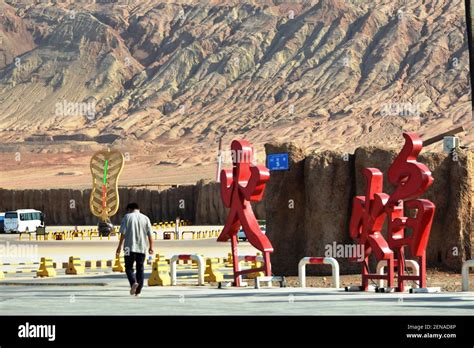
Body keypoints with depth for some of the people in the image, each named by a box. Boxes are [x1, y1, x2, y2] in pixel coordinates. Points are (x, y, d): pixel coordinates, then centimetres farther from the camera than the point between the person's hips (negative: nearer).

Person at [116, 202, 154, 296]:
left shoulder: (127, 217, 1)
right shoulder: (145, 218, 9)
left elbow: (123, 233, -5)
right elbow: (149, 234, 5)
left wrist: (120, 246, -2)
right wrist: (151, 247, 11)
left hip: (130, 247, -3)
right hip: (142, 248, 3)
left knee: (129, 268, 3)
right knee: (140, 269, 10)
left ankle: (134, 282, -23)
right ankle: (138, 291, 8)